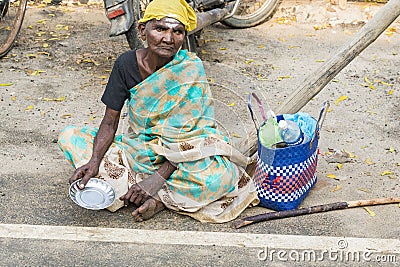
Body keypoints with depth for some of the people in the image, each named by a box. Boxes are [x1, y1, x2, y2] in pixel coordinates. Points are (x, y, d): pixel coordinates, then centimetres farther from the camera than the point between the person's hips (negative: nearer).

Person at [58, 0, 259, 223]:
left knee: (218, 177, -36)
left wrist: (159, 178, -29)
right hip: (136, 150, 5)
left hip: (180, 156, -4)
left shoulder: (190, 69, -18)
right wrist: (94, 161, -24)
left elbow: (187, 134, -20)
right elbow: (110, 123, -6)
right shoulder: (127, 63, -8)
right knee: (69, 137, -11)